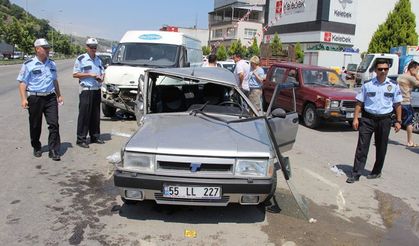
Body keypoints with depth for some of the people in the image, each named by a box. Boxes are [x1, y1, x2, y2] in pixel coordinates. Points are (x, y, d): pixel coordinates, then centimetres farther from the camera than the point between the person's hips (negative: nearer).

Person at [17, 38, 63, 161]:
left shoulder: (52, 64, 12)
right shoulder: (28, 64, -4)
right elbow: (22, 83, -5)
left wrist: (59, 95, 20)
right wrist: (23, 99, -14)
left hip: (50, 97, 3)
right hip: (35, 98, -3)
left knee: (54, 124, -6)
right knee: (35, 126, 9)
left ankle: (54, 151, -2)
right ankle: (37, 148, 27)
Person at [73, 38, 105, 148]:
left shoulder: (98, 59, 17)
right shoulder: (81, 59, -3)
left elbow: (102, 72, 25)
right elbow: (75, 74, -6)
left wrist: (101, 78, 1)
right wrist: (89, 74, -15)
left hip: (97, 90, 6)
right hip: (86, 90, -6)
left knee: (96, 115, 11)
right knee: (84, 115, -6)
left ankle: (95, 136, 22)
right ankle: (81, 139, -1)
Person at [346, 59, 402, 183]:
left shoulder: (394, 86, 3)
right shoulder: (367, 84, 0)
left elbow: (397, 104, 7)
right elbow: (359, 102, 1)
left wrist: (398, 121, 3)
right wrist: (355, 118, -6)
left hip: (384, 120, 1)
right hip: (367, 118, -1)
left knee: (381, 148, 11)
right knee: (362, 146, -4)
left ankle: (376, 172, 28)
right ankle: (356, 174, -1)